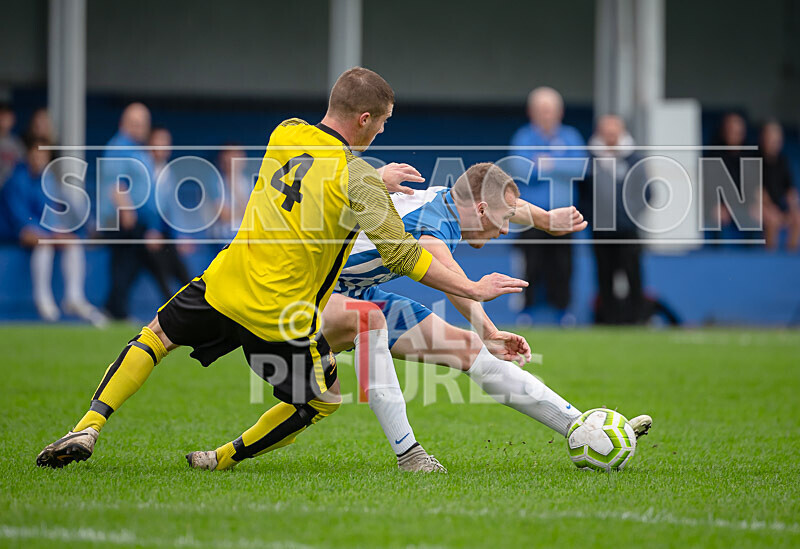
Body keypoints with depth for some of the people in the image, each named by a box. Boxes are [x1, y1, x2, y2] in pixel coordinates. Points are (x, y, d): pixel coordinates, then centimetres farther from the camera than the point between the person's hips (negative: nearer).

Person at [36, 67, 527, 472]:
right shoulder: (357, 177, -14)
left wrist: (381, 180, 25)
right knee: (323, 401, 19)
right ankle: (224, 459, 18)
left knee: (156, 336, 27)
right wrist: (473, 289, -9)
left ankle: (88, 429, 13)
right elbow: (402, 255, -15)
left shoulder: (285, 134, 2)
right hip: (282, 315, -4)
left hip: (224, 286, 5)